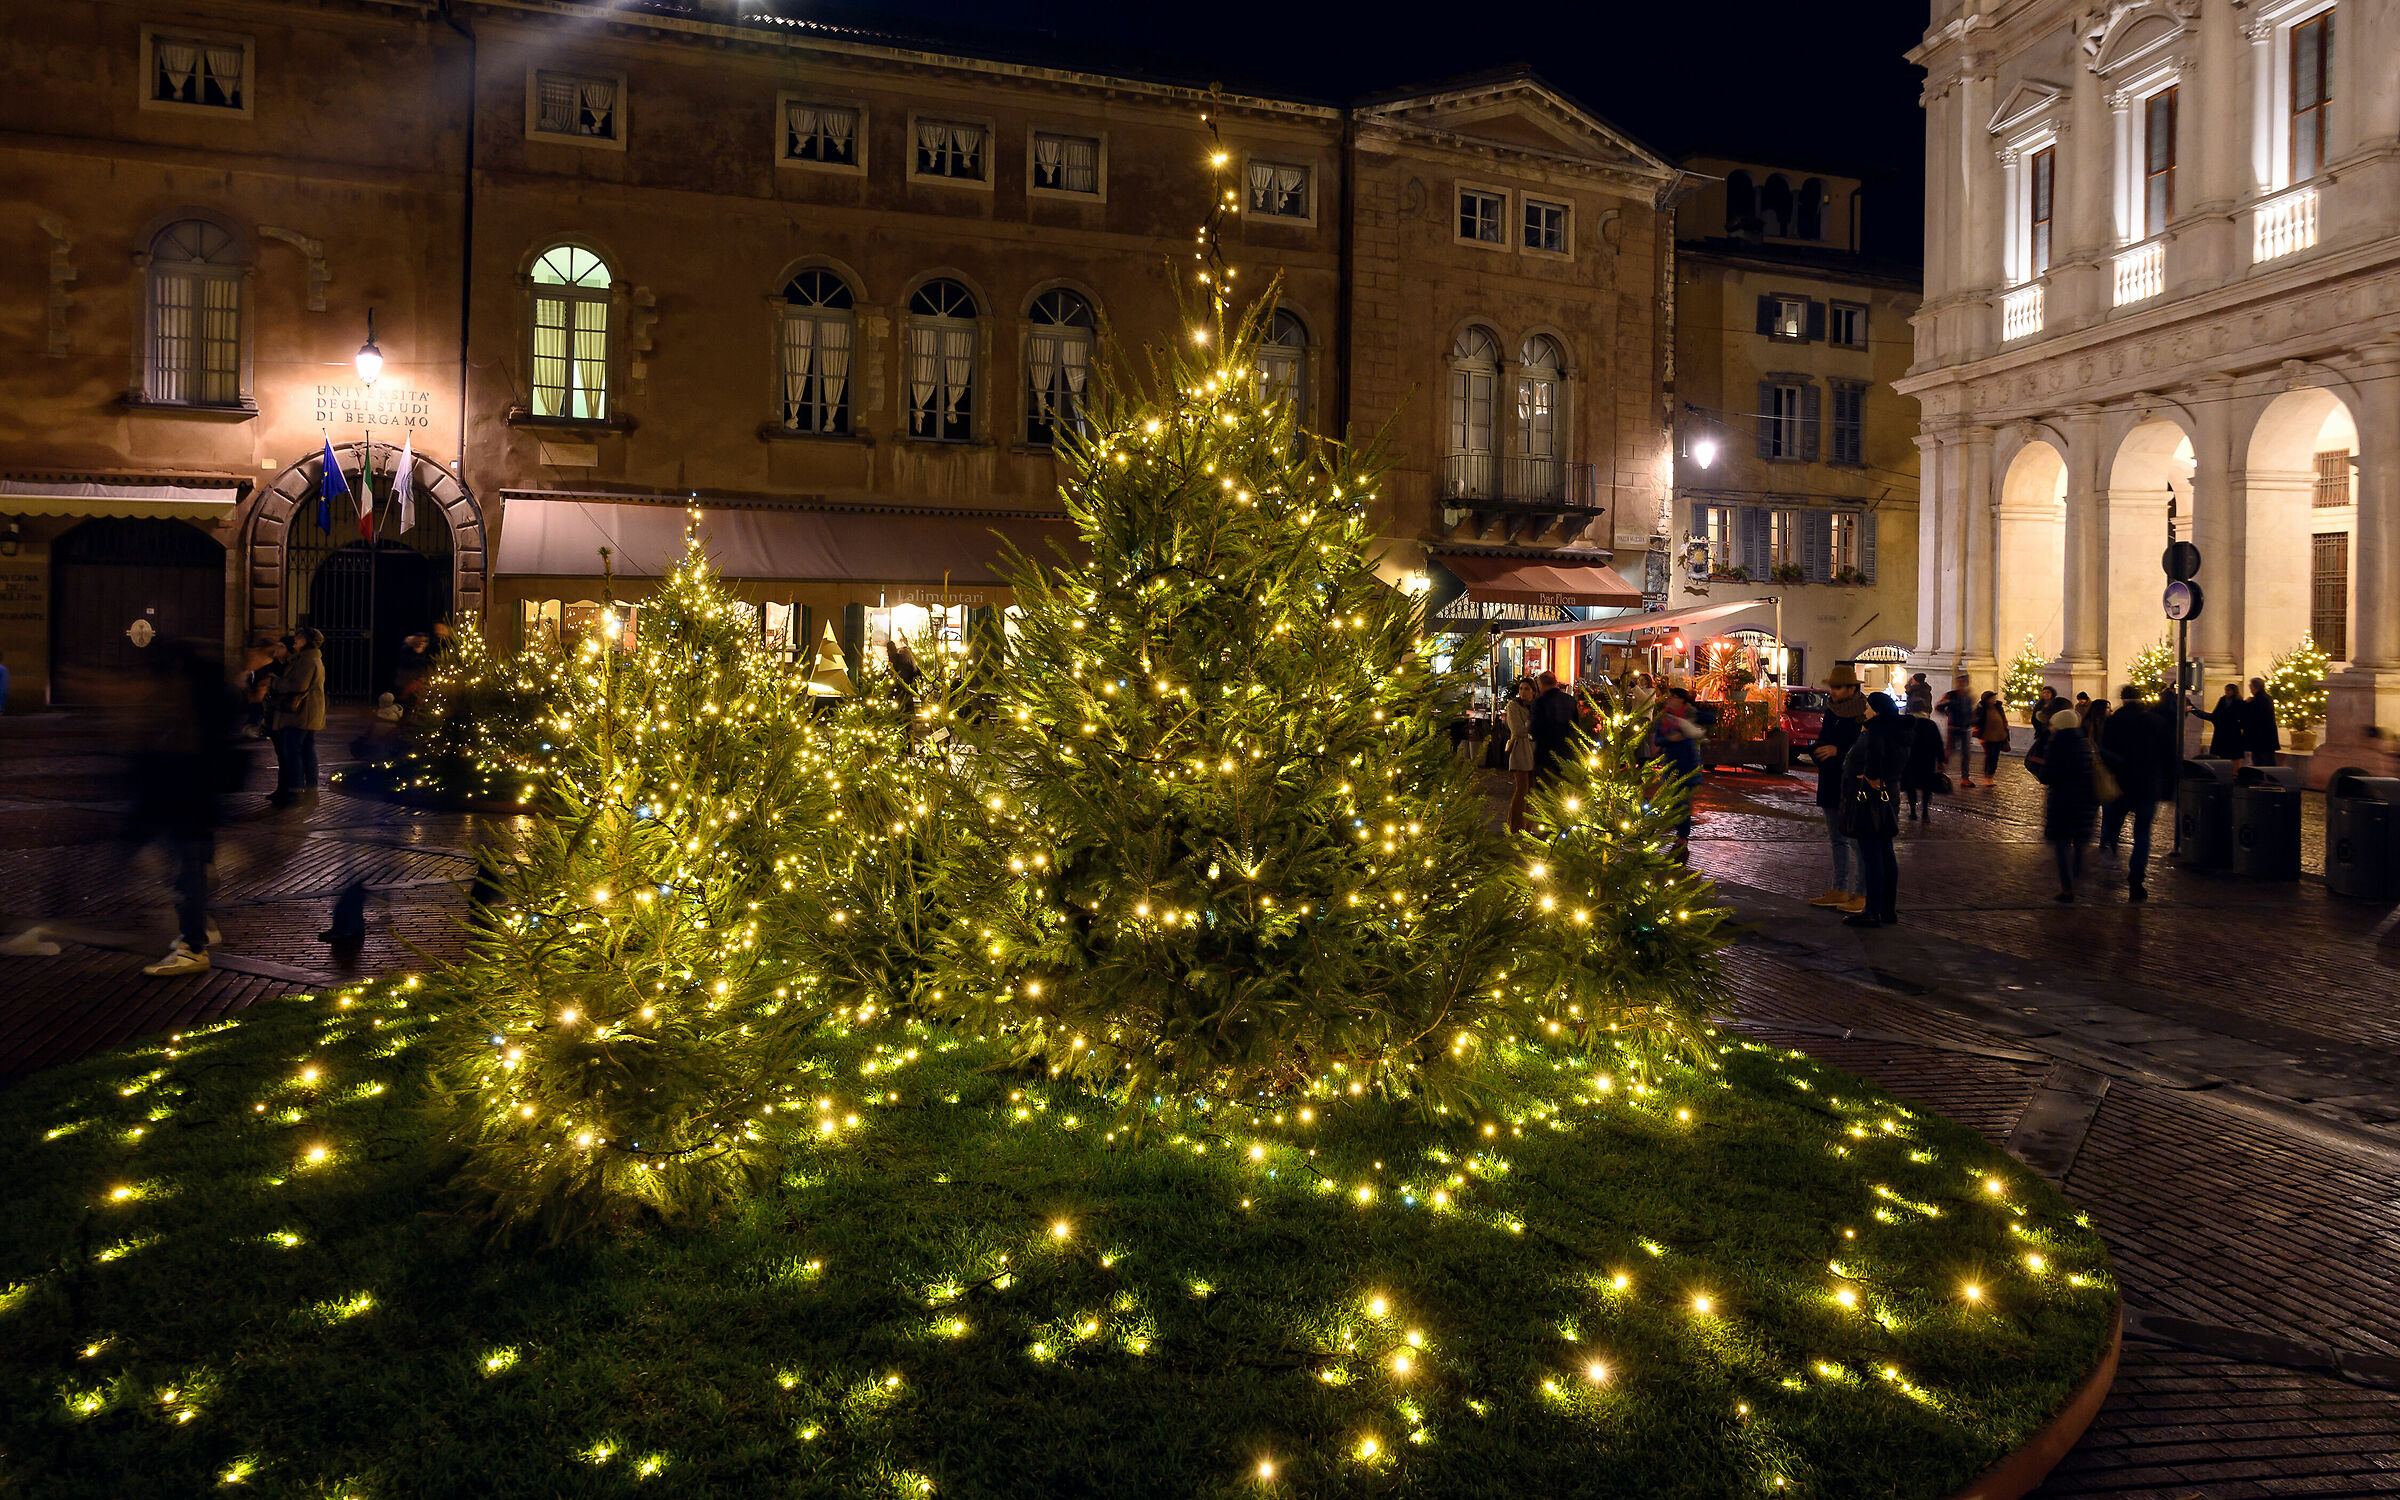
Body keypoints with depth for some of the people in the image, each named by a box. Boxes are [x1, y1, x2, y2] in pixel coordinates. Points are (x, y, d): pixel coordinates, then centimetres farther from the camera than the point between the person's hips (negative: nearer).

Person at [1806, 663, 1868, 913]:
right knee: (1837, 839, 14)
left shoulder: (1864, 714, -12)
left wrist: (1838, 750, -22)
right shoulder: (1831, 711, 11)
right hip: (1831, 786, 8)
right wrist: (1815, 751, 3)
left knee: (1858, 841, -4)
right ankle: (1839, 890, 22)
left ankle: (1862, 894, 2)